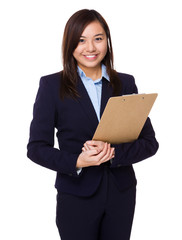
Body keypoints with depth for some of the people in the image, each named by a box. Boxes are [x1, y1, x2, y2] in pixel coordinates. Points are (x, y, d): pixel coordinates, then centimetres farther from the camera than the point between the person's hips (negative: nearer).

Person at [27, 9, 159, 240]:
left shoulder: (125, 83, 4)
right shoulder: (51, 85, -2)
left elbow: (150, 142, 1)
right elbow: (36, 147, -4)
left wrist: (114, 152, -17)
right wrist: (76, 162, -20)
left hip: (122, 193, 3)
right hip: (76, 195, -2)